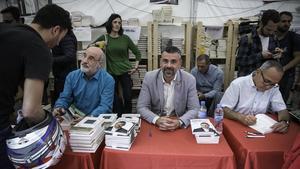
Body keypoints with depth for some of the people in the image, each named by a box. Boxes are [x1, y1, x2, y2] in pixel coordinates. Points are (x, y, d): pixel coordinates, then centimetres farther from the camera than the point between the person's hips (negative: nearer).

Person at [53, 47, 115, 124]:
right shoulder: (72, 76, 6)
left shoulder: (108, 80, -8)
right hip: (74, 119, 3)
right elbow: (64, 98, 10)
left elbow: (105, 106, -14)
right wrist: (59, 108, -12)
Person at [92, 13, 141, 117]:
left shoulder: (125, 38, 2)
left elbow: (137, 52, 9)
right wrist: (96, 44, -10)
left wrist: (136, 67, 1)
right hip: (111, 73, 1)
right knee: (115, 99, 6)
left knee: (128, 97, -1)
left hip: (125, 72, 0)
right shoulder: (104, 38, 3)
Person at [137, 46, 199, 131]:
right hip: (155, 125, 0)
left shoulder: (189, 80, -8)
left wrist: (180, 122, -25)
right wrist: (156, 120, -24)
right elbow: (141, 107, -6)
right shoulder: (149, 77, -7)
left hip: (180, 127, 1)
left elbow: (194, 109, -6)